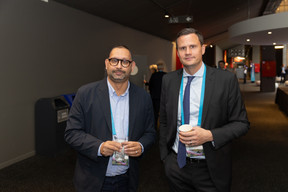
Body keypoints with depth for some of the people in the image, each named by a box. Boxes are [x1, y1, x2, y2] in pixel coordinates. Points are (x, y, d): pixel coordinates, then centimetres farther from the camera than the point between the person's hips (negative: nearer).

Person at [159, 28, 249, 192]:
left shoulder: (227, 79, -10)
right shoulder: (168, 80, 0)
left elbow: (241, 123, -7)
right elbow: (164, 122, 8)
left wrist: (209, 135, -21)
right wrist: (165, 157, 9)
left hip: (210, 170, -2)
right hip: (176, 166, 3)